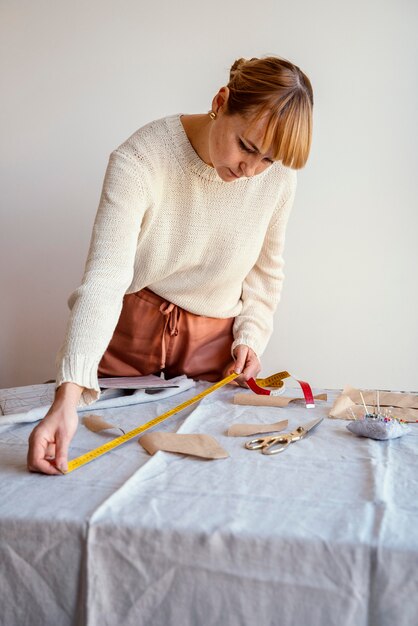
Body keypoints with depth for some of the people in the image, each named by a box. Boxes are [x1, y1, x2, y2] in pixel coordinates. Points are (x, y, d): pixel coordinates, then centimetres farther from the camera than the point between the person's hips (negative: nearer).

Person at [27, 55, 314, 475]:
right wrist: (67, 396, -42)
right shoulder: (140, 160, -25)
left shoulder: (278, 177, -12)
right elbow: (104, 278, -34)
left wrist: (251, 337, -6)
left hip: (213, 343, 2)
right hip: (129, 332, -2)